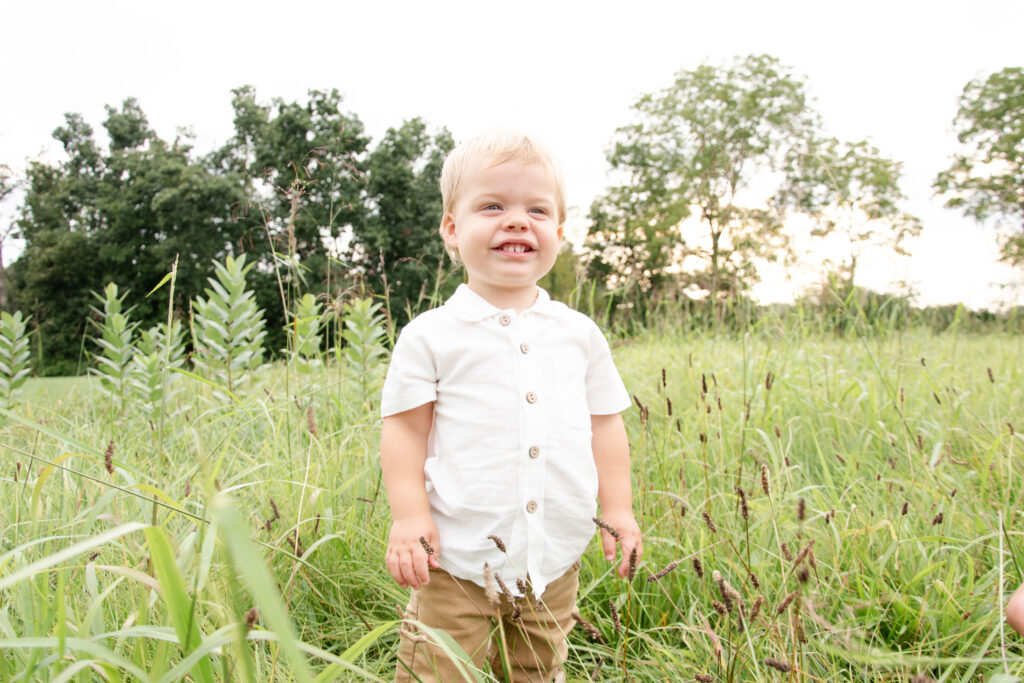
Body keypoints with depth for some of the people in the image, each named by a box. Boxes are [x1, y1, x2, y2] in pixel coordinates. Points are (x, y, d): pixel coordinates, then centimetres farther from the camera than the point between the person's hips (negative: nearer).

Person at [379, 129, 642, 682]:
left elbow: (604, 424, 10)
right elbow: (404, 429, -4)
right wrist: (408, 513, -12)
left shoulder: (579, 334, 6)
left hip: (554, 558, 4)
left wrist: (618, 508, 6)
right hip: (458, 555, -3)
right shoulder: (430, 336, -4)